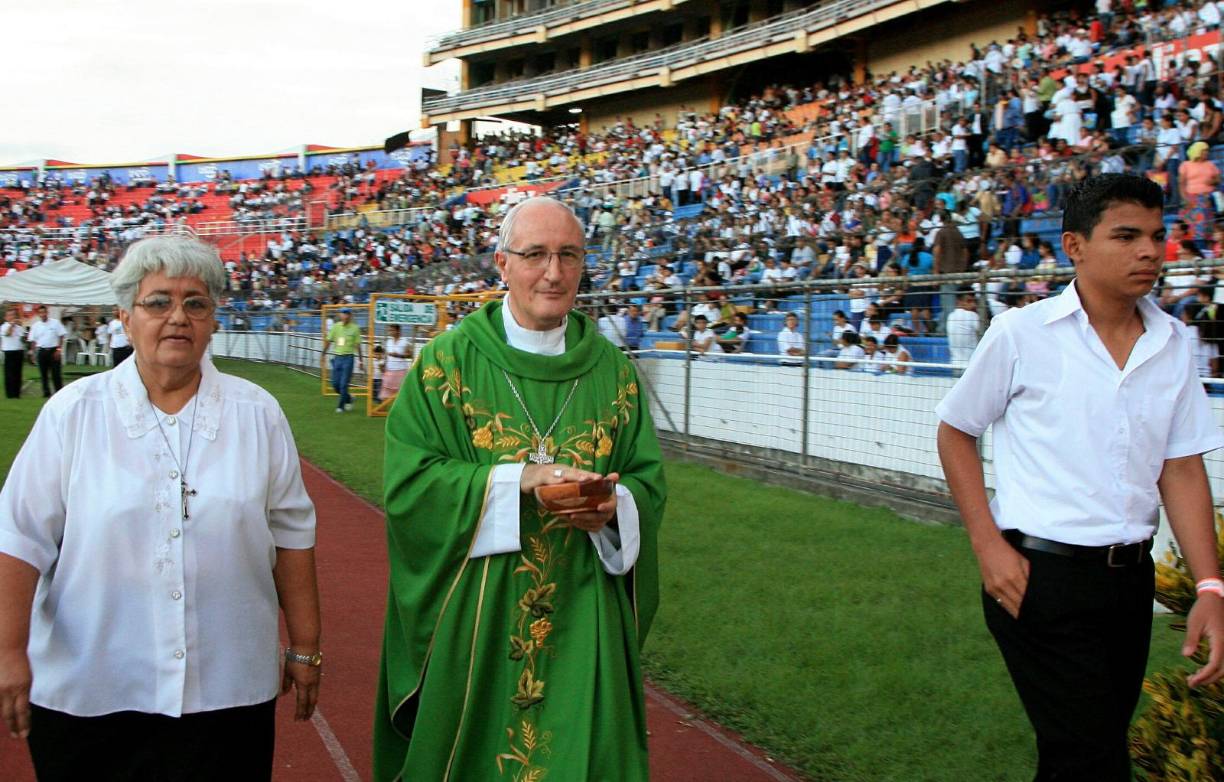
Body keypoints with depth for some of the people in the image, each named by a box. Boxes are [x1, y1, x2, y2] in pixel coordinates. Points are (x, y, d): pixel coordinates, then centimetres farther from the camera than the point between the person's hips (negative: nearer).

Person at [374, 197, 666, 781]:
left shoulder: (611, 369, 4)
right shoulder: (450, 361, -4)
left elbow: (648, 477, 6)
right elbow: (408, 480, -10)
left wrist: (614, 507, -16)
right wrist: (518, 481, -20)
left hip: (582, 620, 2)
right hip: (475, 616, -2)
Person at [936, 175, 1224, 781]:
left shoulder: (1172, 344, 5)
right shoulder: (1021, 332, -7)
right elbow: (954, 432, 0)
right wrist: (988, 547, -8)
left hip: (1131, 577, 5)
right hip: (1038, 578, -5)